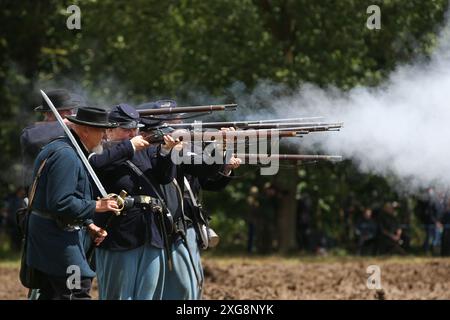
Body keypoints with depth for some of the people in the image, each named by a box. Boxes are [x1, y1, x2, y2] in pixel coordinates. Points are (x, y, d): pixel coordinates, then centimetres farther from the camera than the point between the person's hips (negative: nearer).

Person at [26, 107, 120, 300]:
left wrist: (88, 225, 13)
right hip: (59, 238, -11)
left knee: (50, 293, 13)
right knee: (77, 291, -12)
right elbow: (61, 204, -26)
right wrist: (96, 206, -16)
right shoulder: (65, 155, -19)